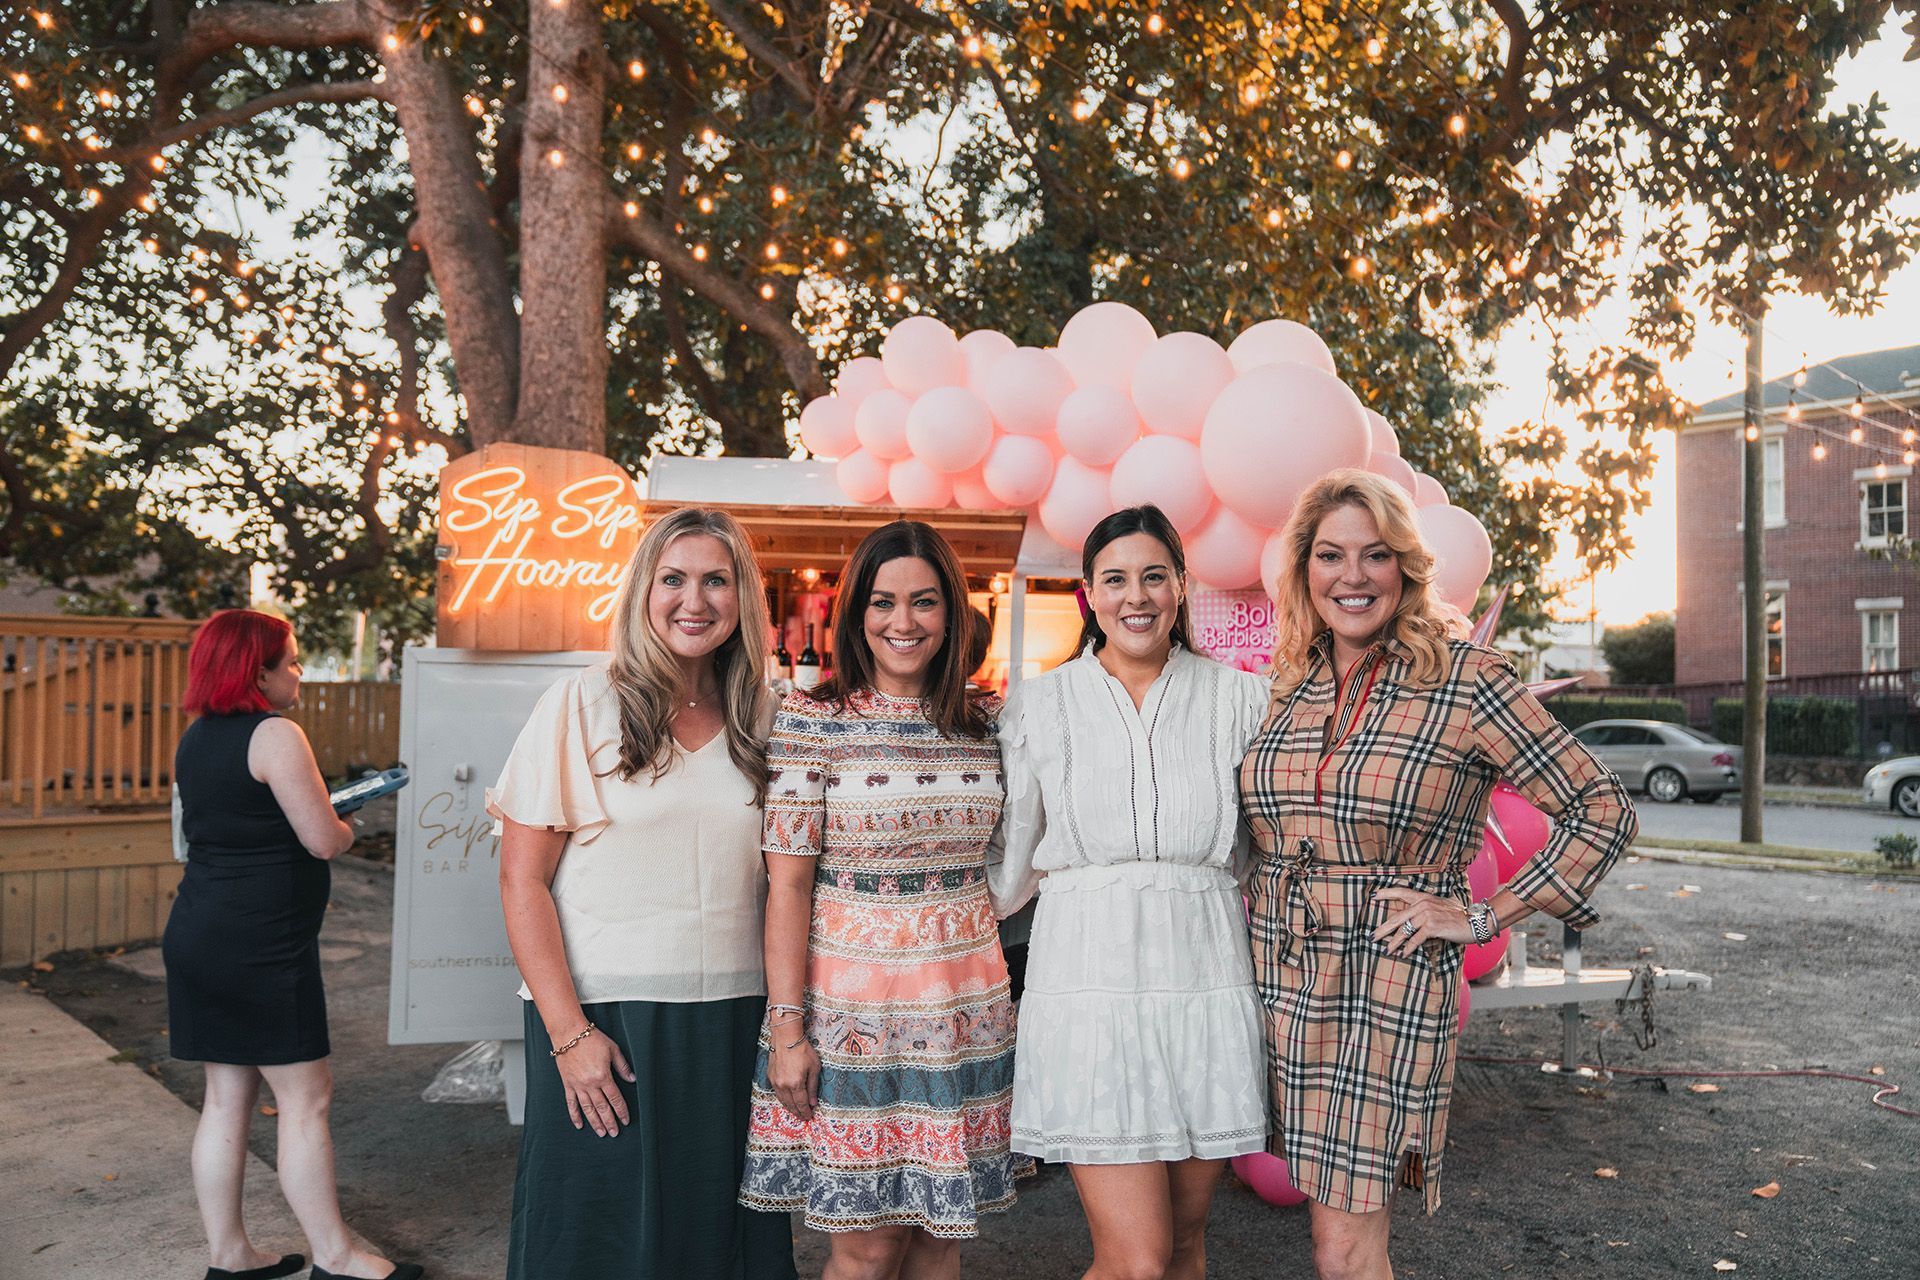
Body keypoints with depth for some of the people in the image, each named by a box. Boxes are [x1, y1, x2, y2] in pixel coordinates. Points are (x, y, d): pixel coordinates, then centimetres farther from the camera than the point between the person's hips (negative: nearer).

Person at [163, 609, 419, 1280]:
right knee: (306, 1098, -1)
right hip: (260, 945, -9)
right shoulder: (275, 734, -15)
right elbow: (324, 842, -17)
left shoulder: (196, 738, 12)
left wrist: (318, 817, 18)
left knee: (227, 1099, 14)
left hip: (200, 935, 9)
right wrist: (346, 827, 4)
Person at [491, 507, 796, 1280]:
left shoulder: (764, 720, 6)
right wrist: (568, 1032, -12)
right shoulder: (582, 706, -5)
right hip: (604, 1018, -3)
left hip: (734, 1025, 3)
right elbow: (522, 881, -6)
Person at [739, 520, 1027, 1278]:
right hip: (851, 1009, -3)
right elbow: (787, 882, -8)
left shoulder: (985, 723, 5)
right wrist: (786, 1027, -11)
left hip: (964, 1008, 4)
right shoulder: (811, 720, -6)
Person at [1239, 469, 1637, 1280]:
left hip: (1389, 985, -5)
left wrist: (1483, 917, -8)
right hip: (1282, 977, 5)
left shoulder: (1467, 681, -9)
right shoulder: (1289, 687, 6)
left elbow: (1602, 812, -6)